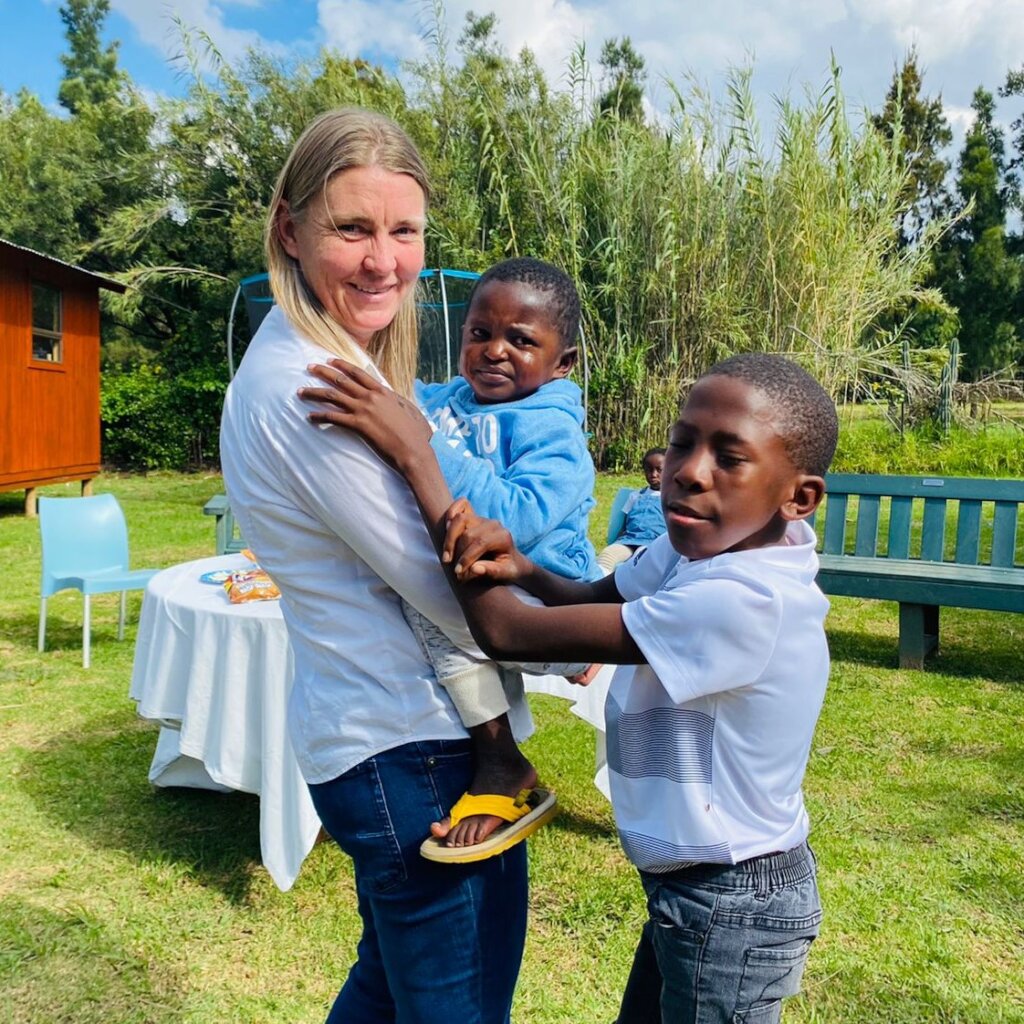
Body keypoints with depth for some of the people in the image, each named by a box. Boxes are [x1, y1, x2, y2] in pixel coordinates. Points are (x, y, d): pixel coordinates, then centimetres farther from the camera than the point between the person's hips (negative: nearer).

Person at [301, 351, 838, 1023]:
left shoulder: (750, 600, -34)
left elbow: (506, 633, -32)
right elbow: (594, 598, 5)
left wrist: (412, 455, -28)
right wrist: (521, 566, -20)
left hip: (732, 908, -8)